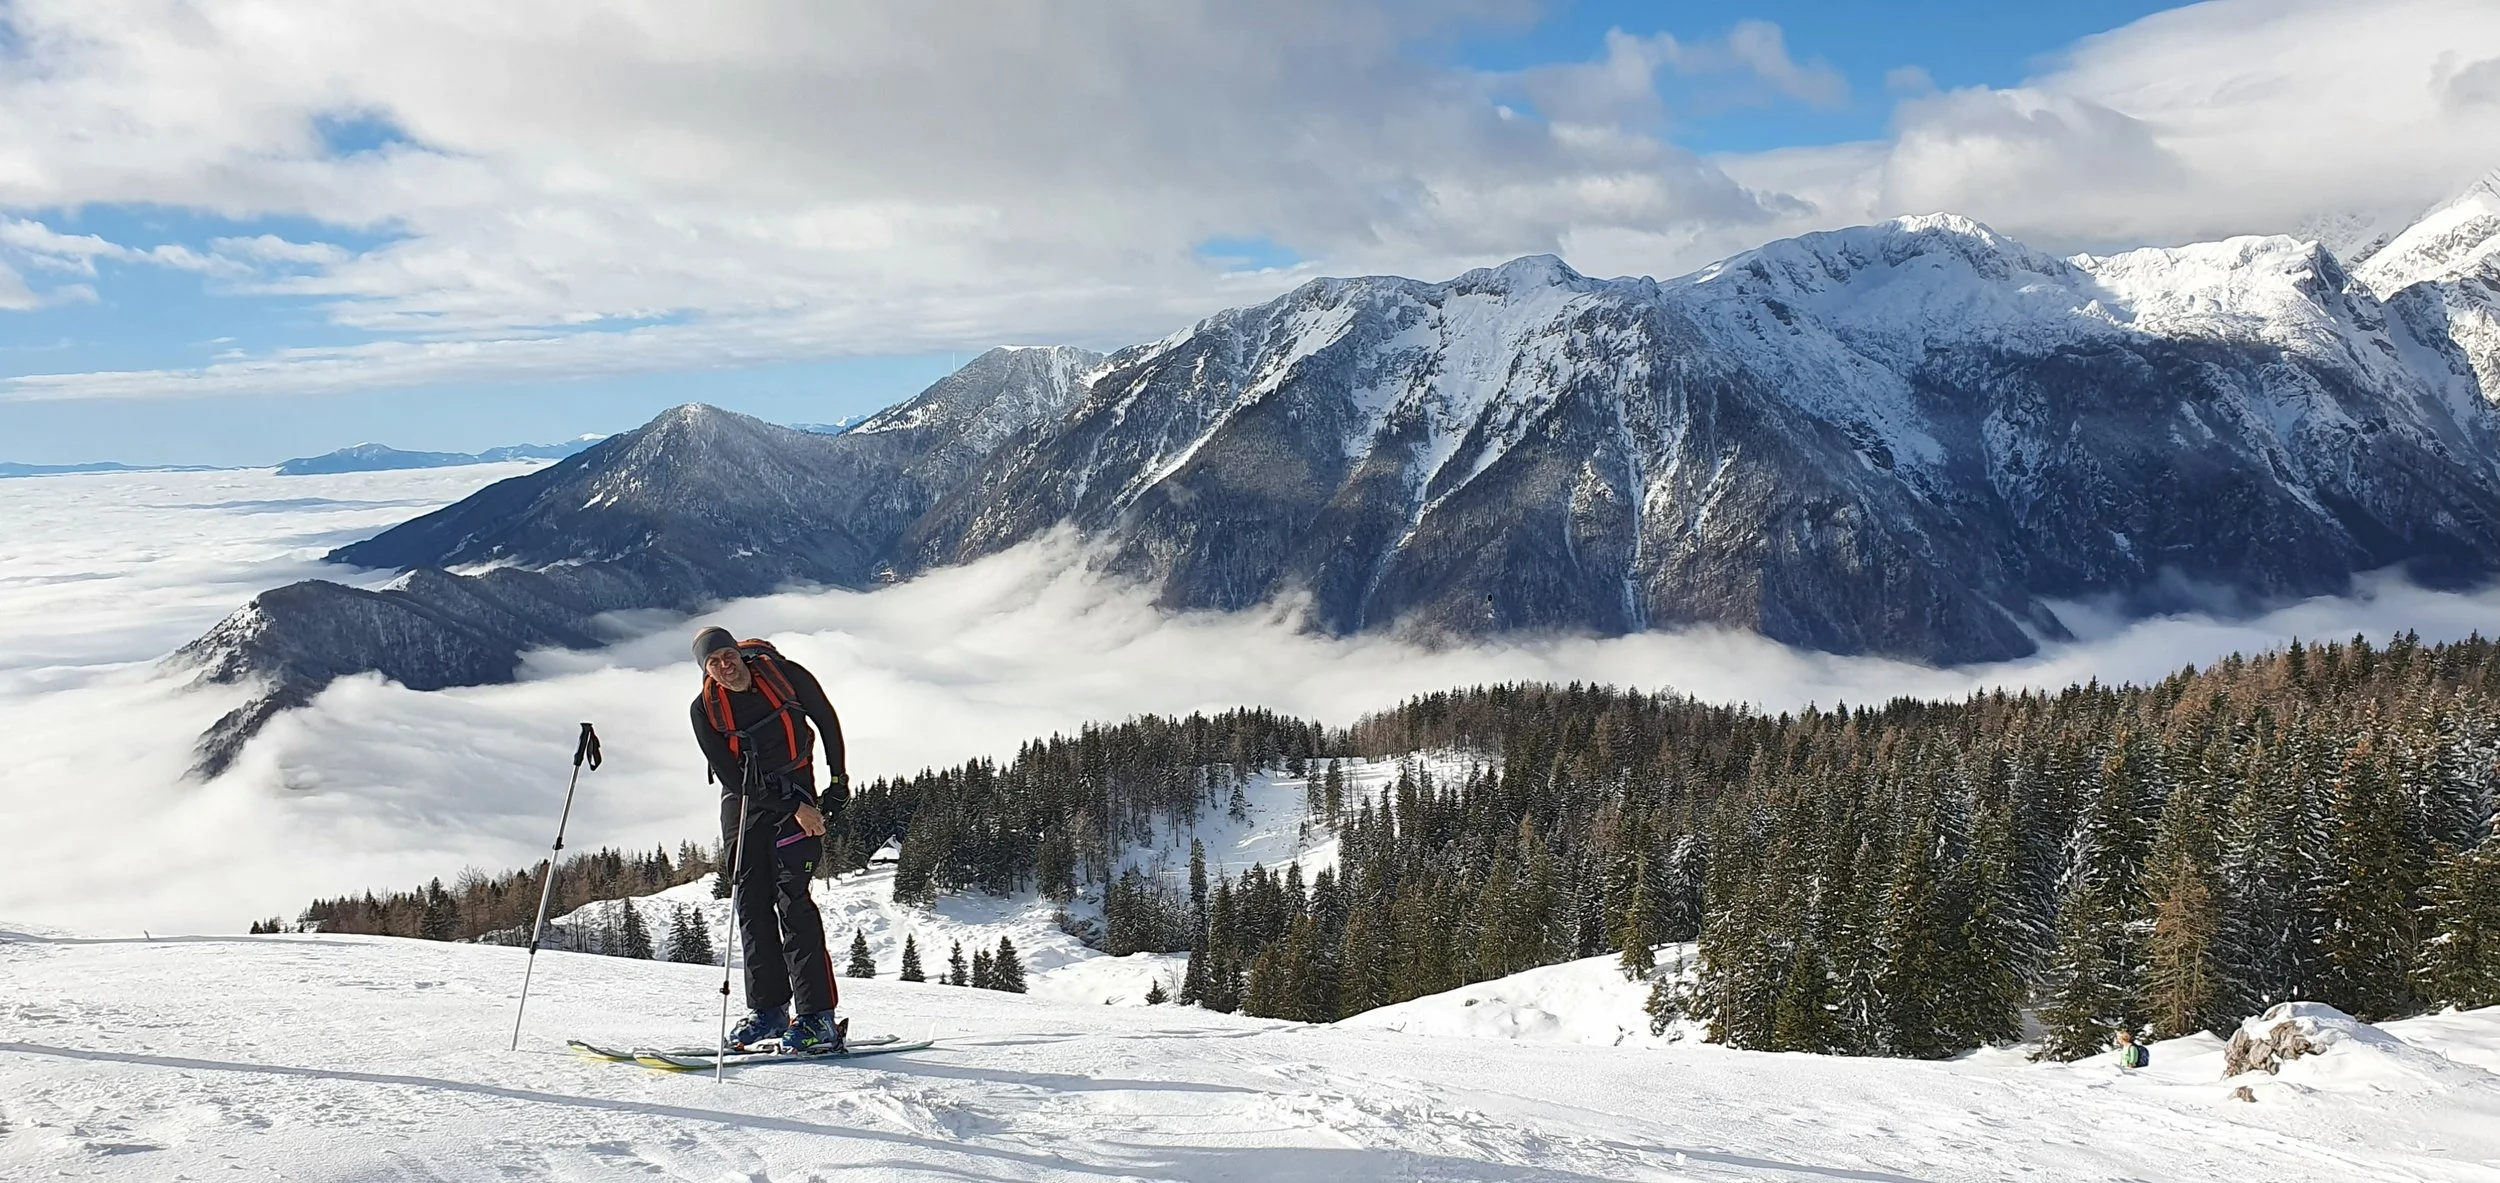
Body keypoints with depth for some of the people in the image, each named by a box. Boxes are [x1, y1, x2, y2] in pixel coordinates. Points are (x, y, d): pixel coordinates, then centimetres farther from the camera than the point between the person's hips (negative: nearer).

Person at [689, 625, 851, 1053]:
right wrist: (791, 807, -17)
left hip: (798, 790, -3)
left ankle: (819, 1016, -14)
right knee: (751, 903, 0)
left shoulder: (784, 675, -12)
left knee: (791, 898, -13)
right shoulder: (705, 709, -10)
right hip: (744, 802, 3)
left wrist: (838, 782, 3)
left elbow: (827, 720, 4)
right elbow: (731, 776, -11)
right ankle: (768, 1009, 10)